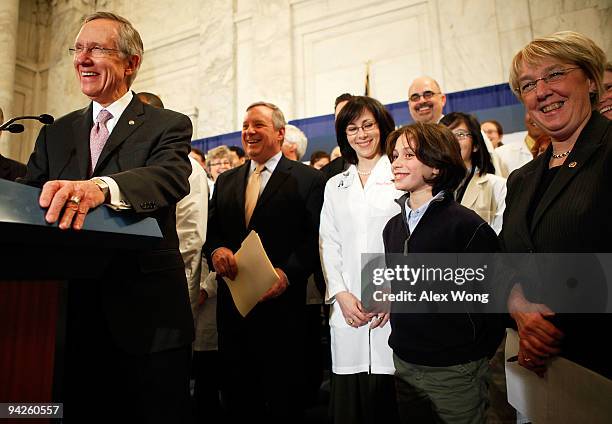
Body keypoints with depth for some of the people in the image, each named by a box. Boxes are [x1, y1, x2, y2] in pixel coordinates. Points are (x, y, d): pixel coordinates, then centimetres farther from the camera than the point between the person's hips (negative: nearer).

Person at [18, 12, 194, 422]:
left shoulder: (169, 125, -1)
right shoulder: (55, 133, 14)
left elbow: (171, 177, -21)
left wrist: (101, 187, -40)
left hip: (146, 315, -4)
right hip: (72, 314, 4)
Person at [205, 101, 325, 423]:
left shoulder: (308, 179, -2)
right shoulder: (226, 180, 15)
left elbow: (315, 238, -8)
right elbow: (211, 231, 13)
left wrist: (288, 273, -20)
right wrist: (216, 250, -8)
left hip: (281, 302, -4)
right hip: (232, 302, 5)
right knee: (236, 393, 15)